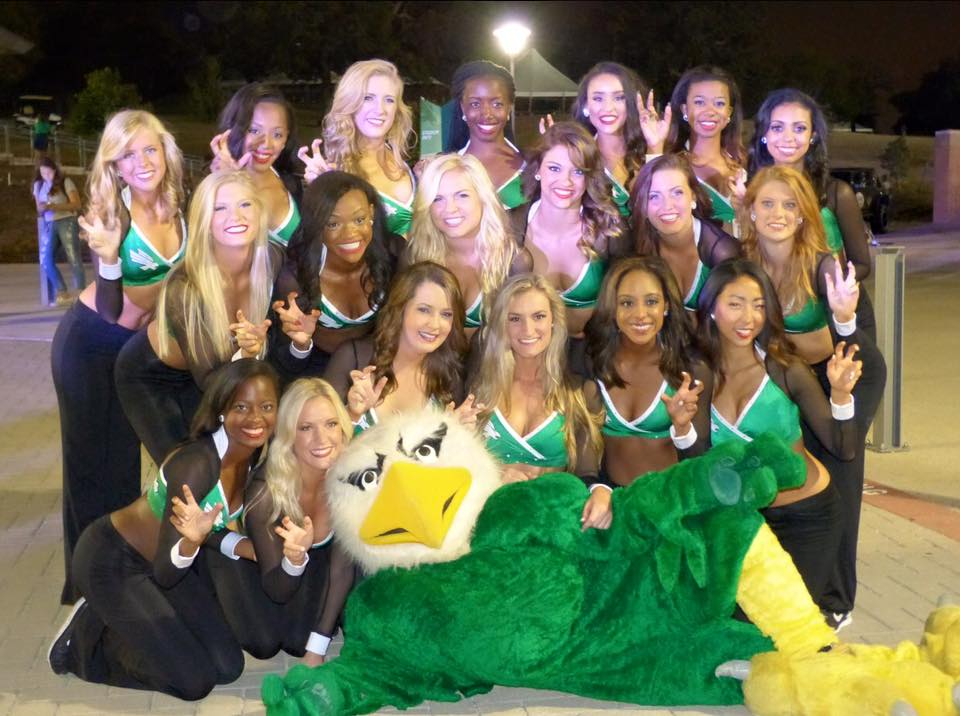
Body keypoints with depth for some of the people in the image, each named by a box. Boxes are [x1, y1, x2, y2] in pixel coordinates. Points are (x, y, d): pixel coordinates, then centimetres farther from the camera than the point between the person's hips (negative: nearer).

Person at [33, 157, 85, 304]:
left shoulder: (65, 182, 0)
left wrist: (54, 206, -17)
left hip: (66, 222, -4)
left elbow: (76, 204, -6)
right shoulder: (38, 185, 14)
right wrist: (42, 208, -6)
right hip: (48, 225, 4)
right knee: (45, 260, -10)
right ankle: (61, 292, -5)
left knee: (73, 258, -11)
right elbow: (39, 208, 19)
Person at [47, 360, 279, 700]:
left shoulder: (256, 454, -11)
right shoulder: (196, 465, -34)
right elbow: (165, 573, -29)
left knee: (227, 666, 4)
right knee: (195, 681, -8)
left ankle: (123, 625, 18)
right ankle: (87, 639, 10)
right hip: (112, 559, -8)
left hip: (170, 558, 8)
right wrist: (192, 540, -48)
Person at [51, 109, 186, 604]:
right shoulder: (112, 212, -21)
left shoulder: (175, 207, -8)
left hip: (138, 346, 5)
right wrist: (108, 258, -39)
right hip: (89, 344, -5)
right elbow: (112, 310, -22)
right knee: (90, 461, 4)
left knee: (125, 457, 15)